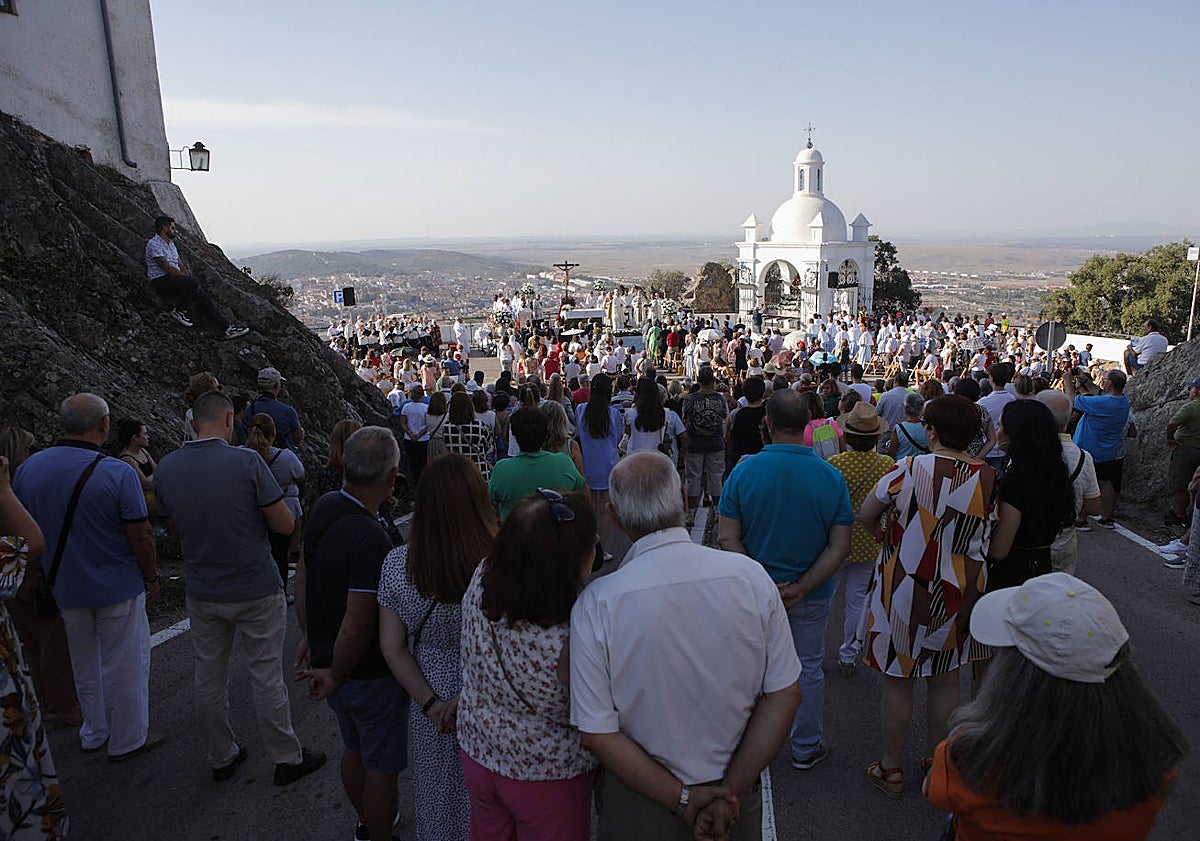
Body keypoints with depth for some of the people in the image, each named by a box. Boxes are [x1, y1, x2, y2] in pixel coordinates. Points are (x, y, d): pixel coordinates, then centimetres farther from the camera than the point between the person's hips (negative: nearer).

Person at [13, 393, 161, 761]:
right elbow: (140, 537, -18)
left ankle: (94, 733, 39)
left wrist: (48, 573, 18)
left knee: (84, 664, 22)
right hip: (117, 586, -5)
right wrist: (152, 578, -3)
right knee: (124, 665, 10)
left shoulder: (27, 469, -5)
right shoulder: (119, 473, -21)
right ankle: (128, 740, 23)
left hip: (66, 588, 5)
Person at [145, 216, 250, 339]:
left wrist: (189, 276, 2)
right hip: (161, 281, -8)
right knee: (194, 282, -33)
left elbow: (180, 265, 21)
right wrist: (187, 277, -17)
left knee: (202, 295, -12)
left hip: (175, 278, 8)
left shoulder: (171, 243, 21)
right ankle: (179, 311, -15)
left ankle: (227, 328, -20)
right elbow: (166, 267, -18)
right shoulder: (154, 244, -9)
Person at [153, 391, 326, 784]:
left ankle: (221, 757, 33)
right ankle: (287, 759, 21)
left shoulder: (166, 468, -4)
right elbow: (286, 526, -15)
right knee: (266, 678, 7)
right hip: (256, 590, -4)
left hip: (202, 593, 5)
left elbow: (177, 529, 9)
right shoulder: (246, 461, -19)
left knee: (209, 677, 17)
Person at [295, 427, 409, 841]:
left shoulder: (323, 507, -6)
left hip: (330, 661, 9)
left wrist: (309, 636, 17)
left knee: (353, 750, 28)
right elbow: (356, 626, -29)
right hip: (370, 675, -9)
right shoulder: (371, 539, -32)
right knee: (381, 765, 13)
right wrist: (335, 675, -12)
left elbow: (301, 574, 7)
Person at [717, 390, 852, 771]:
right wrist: (801, 588, -16)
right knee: (808, 668, 19)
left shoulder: (744, 471, -16)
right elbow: (840, 547, -14)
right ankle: (806, 747, 35)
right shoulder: (831, 477, -13)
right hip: (812, 595, 0)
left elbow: (727, 538, -17)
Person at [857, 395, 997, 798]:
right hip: (959, 593, 4)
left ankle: (890, 768, 24)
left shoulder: (909, 470, -17)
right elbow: (987, 543, 1)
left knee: (898, 681, 10)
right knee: (946, 680, 19)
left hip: (905, 588, -3)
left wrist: (891, 539, 12)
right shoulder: (989, 478, -7)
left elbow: (865, 516, -6)